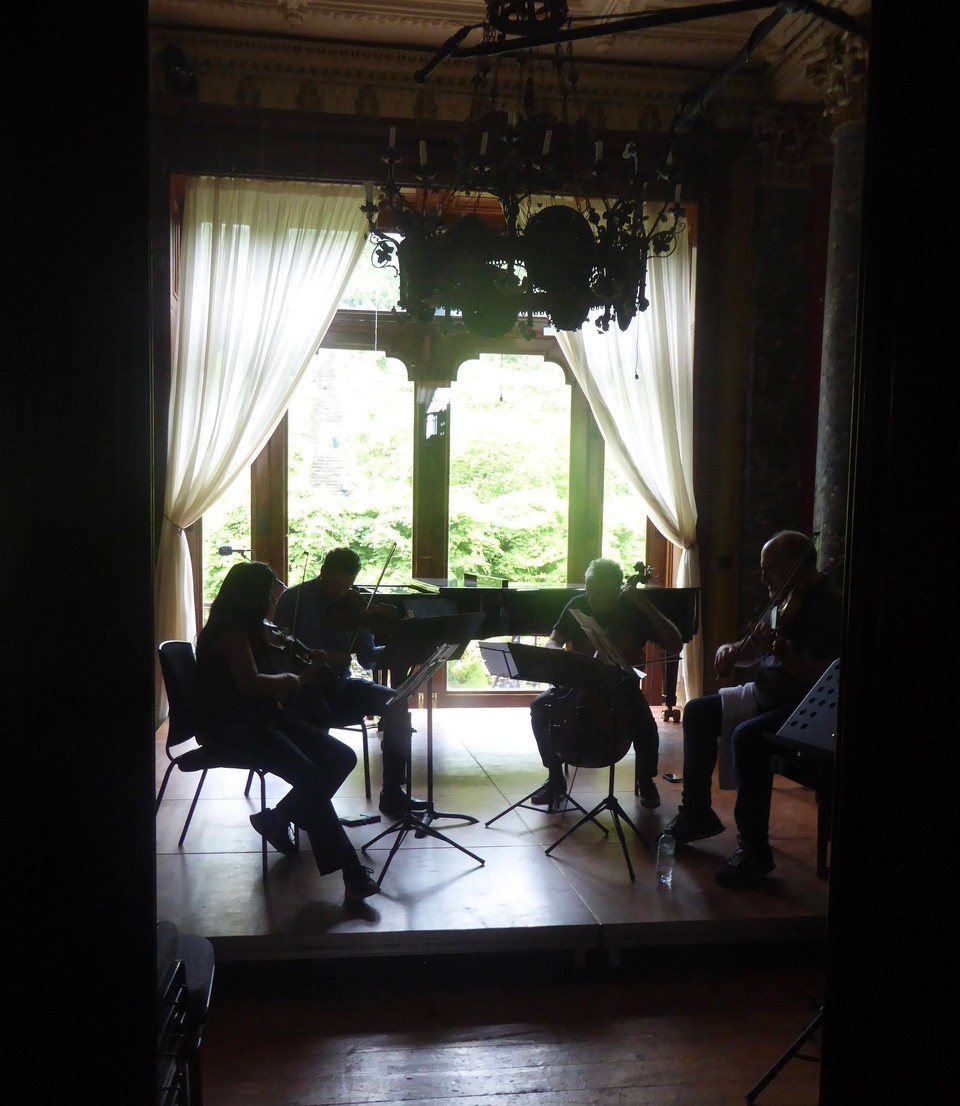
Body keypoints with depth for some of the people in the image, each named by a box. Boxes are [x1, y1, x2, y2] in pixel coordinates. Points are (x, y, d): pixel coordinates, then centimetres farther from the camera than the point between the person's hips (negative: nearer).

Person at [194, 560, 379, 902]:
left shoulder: (254, 630, 17)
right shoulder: (231, 630, -12)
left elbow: (280, 691, 17)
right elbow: (250, 683, -25)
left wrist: (316, 668, 4)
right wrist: (289, 679, -7)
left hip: (264, 717, 10)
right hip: (232, 728, -10)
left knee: (342, 757, -6)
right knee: (307, 774, -29)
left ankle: (276, 819, 7)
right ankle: (351, 871, -27)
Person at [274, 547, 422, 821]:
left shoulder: (352, 606, 4)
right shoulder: (293, 599, -6)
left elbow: (366, 658, 2)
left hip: (338, 685, 4)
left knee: (395, 703, -16)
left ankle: (392, 792, -10)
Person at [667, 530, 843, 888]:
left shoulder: (827, 604, -19)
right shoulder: (784, 600, 10)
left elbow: (822, 677, -28)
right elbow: (753, 650, 17)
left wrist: (781, 650, -39)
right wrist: (731, 650, -4)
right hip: (766, 696, 10)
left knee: (747, 736, -33)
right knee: (698, 713, 8)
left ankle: (755, 850, -20)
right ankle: (697, 813, 18)